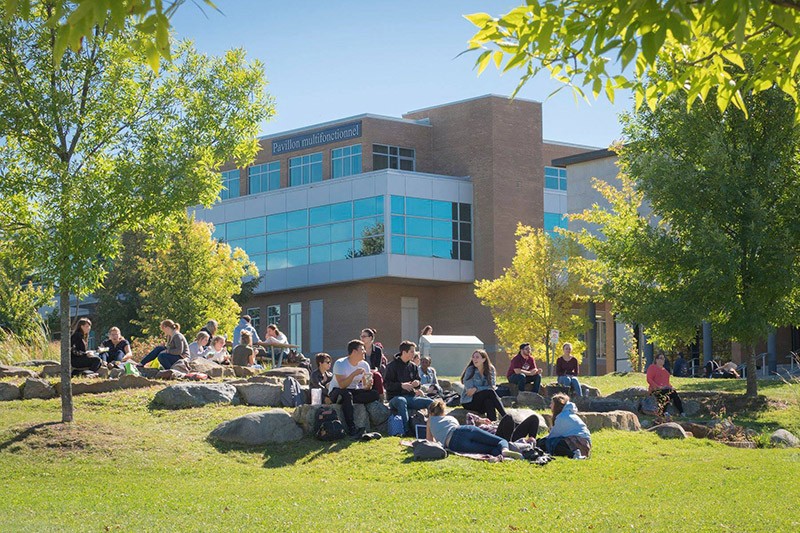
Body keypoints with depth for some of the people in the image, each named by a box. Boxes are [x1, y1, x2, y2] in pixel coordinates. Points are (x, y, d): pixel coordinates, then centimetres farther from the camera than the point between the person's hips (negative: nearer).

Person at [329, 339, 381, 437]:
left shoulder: (364, 365, 0)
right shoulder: (340, 364, -17)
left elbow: (365, 387, -1)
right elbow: (342, 385, -27)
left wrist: (368, 385, -25)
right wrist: (354, 374, -35)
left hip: (354, 391, 5)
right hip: (337, 392, -5)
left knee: (374, 394, -19)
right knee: (347, 394, -40)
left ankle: (343, 400, -26)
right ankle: (352, 429, -41)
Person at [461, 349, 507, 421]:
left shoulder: (491, 370, 2)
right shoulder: (470, 370, -8)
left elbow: (492, 387, -9)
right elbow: (469, 389, -14)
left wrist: (476, 389, -19)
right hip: (469, 402, -3)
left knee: (489, 401, -33)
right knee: (489, 392, -28)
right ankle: (505, 417, -36)